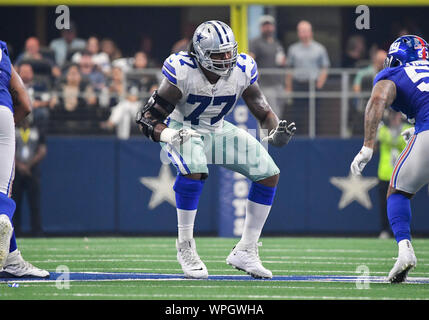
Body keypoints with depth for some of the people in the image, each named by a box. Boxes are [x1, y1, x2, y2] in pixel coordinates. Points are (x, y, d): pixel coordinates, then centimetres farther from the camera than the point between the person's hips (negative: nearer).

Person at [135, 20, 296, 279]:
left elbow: (262, 110, -6)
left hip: (217, 131, 6)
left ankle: (246, 251, 4)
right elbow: (149, 117, -25)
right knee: (193, 170, -38)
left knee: (270, 173, -5)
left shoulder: (243, 70, -16)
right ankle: (185, 247, -22)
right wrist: (168, 135, -47)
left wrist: (276, 130, -28)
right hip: (182, 130, -5)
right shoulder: (183, 71, -28)